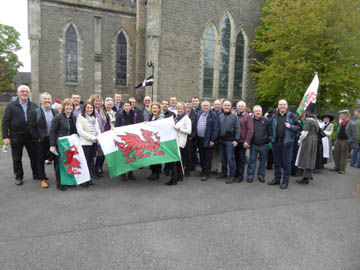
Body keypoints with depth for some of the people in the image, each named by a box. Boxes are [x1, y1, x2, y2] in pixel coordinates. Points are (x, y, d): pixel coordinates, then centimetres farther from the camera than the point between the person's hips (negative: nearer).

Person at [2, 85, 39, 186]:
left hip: (31, 136, 2)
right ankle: (18, 177, 23)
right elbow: (5, 122, -2)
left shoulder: (34, 106, 7)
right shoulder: (11, 106, 1)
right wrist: (5, 136, -10)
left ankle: (36, 174, 23)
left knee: (35, 156, 8)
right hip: (16, 137, -1)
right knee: (17, 159, 9)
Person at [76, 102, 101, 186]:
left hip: (94, 143, 6)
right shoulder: (80, 117, -2)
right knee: (84, 162, -4)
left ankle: (89, 178, 18)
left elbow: (98, 130, 16)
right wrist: (93, 137, -16)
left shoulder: (94, 118, 17)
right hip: (84, 143, -5)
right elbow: (80, 131, -10)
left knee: (91, 161, 10)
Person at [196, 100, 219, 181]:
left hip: (208, 140, -6)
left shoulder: (213, 115, -6)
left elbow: (215, 129, -11)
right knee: (201, 157, 15)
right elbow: (196, 126, 16)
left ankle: (206, 174, 9)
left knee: (207, 158, 1)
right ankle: (203, 171, 28)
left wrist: (212, 140, -15)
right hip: (200, 139, 6)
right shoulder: (199, 114, 13)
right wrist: (196, 138, 9)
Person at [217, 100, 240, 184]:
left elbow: (237, 129, -4)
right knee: (223, 158, 12)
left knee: (230, 158, -4)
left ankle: (232, 175, 4)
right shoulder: (220, 116, 10)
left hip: (230, 141, -4)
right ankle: (224, 173, 26)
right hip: (221, 140, 4)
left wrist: (236, 140, -11)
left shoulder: (234, 116, -1)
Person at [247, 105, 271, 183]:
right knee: (252, 160, 3)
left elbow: (270, 132, 3)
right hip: (253, 144, 0)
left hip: (264, 145, 0)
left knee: (263, 161, 9)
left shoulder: (266, 120, 0)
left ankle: (261, 175, 22)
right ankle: (250, 176, 12)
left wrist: (269, 140, -3)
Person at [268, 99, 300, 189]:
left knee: (286, 163, 2)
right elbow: (271, 127, 16)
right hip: (276, 142, 4)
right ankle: (277, 179, 26)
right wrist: (271, 138, 7)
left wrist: (290, 126, -16)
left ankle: (285, 181, 12)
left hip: (286, 142, -3)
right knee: (277, 162, 13)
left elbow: (298, 127, 1)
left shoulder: (291, 116, 0)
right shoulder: (274, 116, 9)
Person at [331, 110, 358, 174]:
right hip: (338, 140, 6)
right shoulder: (340, 123, 12)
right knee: (336, 155, 9)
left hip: (346, 142, -6)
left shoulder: (352, 124, -8)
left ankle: (342, 169, 10)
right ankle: (337, 167, 22)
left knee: (344, 156, 1)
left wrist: (348, 142, -14)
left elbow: (354, 136, -9)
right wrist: (336, 140, 12)